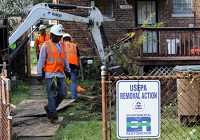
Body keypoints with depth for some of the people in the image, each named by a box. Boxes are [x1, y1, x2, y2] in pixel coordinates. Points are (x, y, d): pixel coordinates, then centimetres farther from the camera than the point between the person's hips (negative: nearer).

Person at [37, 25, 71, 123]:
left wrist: (68, 70, 20)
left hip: (61, 73, 6)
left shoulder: (62, 44, 13)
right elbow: (41, 60, -4)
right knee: (52, 95, -3)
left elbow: (65, 58, 21)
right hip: (50, 74, -6)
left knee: (63, 93, 5)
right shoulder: (46, 45, -4)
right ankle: (52, 114, 6)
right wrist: (39, 74, -7)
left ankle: (49, 107, 24)